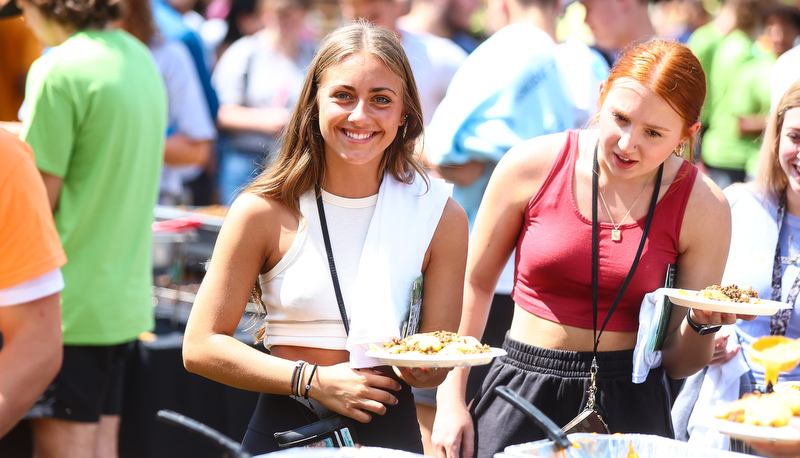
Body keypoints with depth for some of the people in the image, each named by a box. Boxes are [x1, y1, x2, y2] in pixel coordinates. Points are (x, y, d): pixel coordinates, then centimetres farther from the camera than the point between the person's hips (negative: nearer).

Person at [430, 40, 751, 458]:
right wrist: (451, 400, 0)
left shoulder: (703, 208, -7)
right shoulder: (533, 166, -8)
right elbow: (474, 284, 4)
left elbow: (678, 362, 1)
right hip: (520, 393, 0)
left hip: (628, 407, 0)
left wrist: (704, 324, -20)